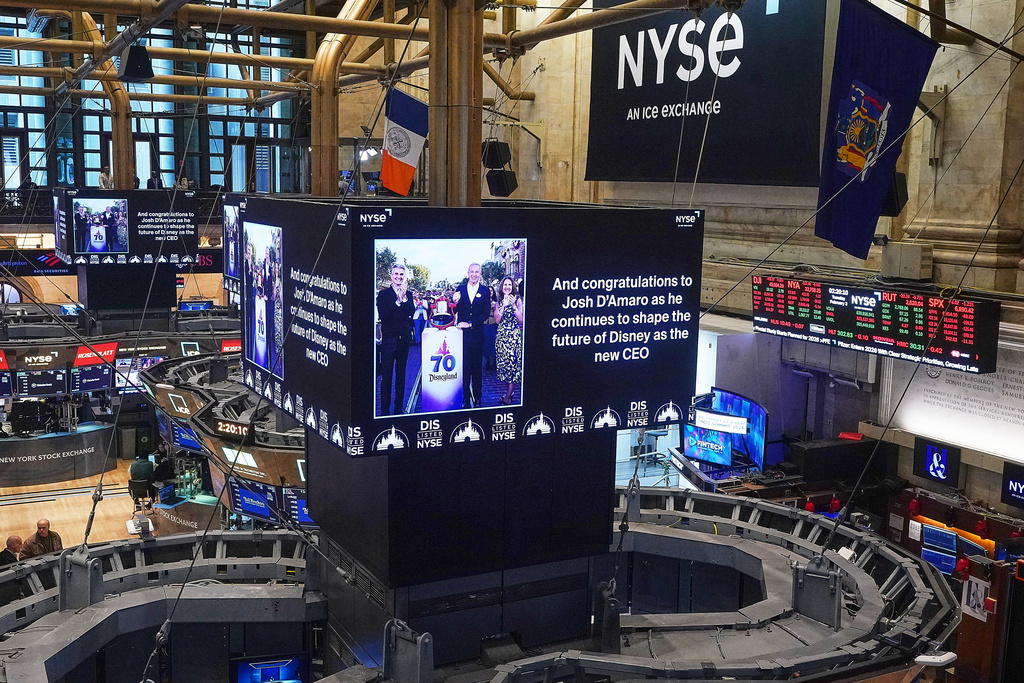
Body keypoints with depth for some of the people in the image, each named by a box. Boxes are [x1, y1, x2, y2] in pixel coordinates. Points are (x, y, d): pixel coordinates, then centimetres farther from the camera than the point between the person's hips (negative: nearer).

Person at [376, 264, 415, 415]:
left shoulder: (408, 295, 9)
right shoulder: (383, 293, -2)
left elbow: (411, 312, -4)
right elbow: (382, 315, -15)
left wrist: (404, 298, -15)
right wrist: (398, 302, -19)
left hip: (404, 340, 4)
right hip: (389, 339, -4)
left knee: (401, 375, 11)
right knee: (386, 376, 0)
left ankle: (399, 408, 20)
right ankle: (385, 410, 7)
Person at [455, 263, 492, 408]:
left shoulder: (485, 290, 4)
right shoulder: (460, 289, 8)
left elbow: (486, 313, -2)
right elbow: (454, 311, 8)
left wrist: (470, 324, -11)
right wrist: (455, 302, -13)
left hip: (477, 334, -1)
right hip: (463, 334, 1)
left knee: (477, 367, 5)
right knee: (464, 367, 2)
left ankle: (477, 399, 12)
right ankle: (465, 399, 8)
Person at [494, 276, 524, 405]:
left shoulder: (517, 300, 1)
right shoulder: (499, 302, 11)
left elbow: (520, 319, -7)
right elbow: (497, 320, -1)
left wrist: (513, 305, -16)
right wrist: (504, 306, -10)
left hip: (514, 335, -4)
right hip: (501, 335, 4)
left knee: (513, 362, -9)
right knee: (503, 363, 3)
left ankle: (507, 396, -8)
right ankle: (510, 392, 13)